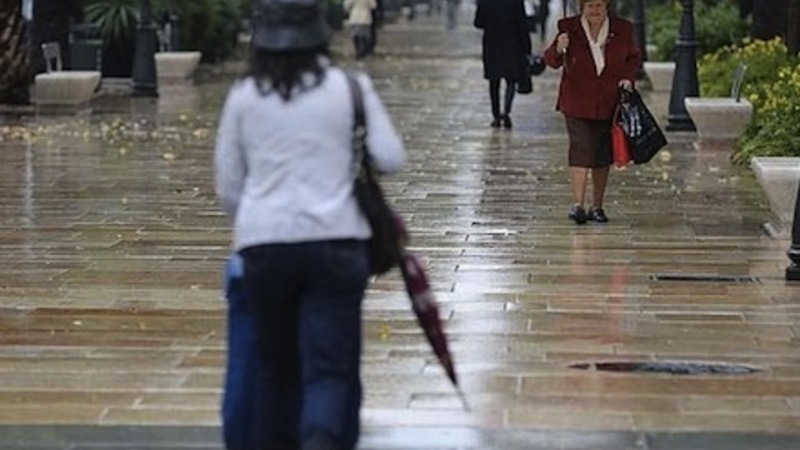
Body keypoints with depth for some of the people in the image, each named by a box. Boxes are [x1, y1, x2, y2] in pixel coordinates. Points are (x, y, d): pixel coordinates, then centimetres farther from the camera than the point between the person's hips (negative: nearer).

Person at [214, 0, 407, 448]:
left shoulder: (243, 96, 5)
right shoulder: (350, 87, -1)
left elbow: (228, 187, 9)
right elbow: (391, 159, 0)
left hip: (262, 243, 2)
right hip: (335, 241, -2)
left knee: (274, 365, 17)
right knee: (330, 368, -3)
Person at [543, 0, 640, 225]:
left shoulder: (622, 30, 1)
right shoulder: (569, 28, -5)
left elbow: (633, 57, 15)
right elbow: (552, 61, -6)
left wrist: (628, 78, -3)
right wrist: (558, 49, -28)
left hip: (609, 103, 3)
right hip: (577, 102, -3)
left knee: (603, 155, 8)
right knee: (581, 149, -13)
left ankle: (597, 206, 19)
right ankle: (578, 204, -14)